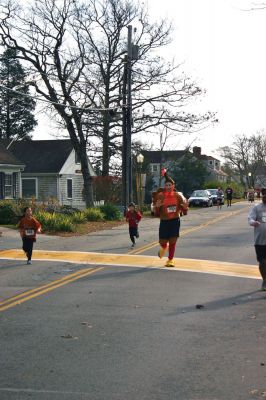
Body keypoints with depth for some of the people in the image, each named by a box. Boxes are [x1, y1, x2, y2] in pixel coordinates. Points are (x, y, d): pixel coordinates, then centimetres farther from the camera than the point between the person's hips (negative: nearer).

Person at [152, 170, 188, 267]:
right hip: (164, 221, -1)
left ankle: (170, 260, 13)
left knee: (173, 241, -1)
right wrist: (157, 206, -24)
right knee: (162, 241, -1)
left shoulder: (177, 195, 0)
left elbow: (184, 210, 8)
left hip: (175, 221, 1)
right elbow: (156, 213, -3)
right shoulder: (160, 196, -6)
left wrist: (184, 206, -14)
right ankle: (163, 248, 38)